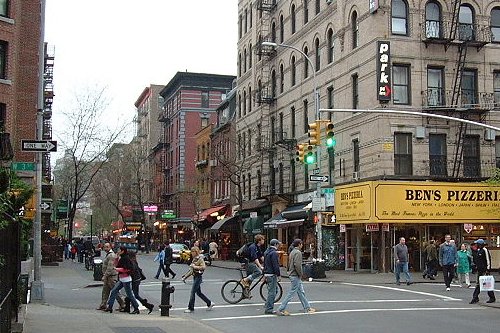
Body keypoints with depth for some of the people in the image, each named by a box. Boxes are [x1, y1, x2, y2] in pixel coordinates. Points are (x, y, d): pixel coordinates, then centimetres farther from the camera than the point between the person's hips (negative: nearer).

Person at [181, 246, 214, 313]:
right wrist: (185, 277, 15)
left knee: (192, 292, -6)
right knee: (198, 292, 14)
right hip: (195, 277, 9)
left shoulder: (200, 258, -12)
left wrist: (195, 266, -23)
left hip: (198, 277, -9)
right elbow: (191, 270, 18)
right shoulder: (194, 259, 13)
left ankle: (191, 308, 1)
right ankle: (209, 303, 24)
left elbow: (203, 267, -26)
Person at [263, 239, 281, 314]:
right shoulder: (274, 253, -16)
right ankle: (269, 309, -3)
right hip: (272, 275, -10)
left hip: (267, 274, 10)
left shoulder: (266, 252, 15)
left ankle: (267, 306, 21)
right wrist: (278, 274, -13)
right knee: (272, 292, -5)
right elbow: (275, 265, -19)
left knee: (271, 291, 19)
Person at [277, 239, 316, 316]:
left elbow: (289, 264, 18)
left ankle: (307, 308, 23)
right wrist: (300, 274, -14)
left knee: (301, 292, 15)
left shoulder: (292, 252, 14)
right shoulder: (298, 252, -16)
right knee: (291, 293, -6)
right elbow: (297, 265, -24)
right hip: (295, 276, -10)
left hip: (292, 274, 10)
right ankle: (281, 309, -4)